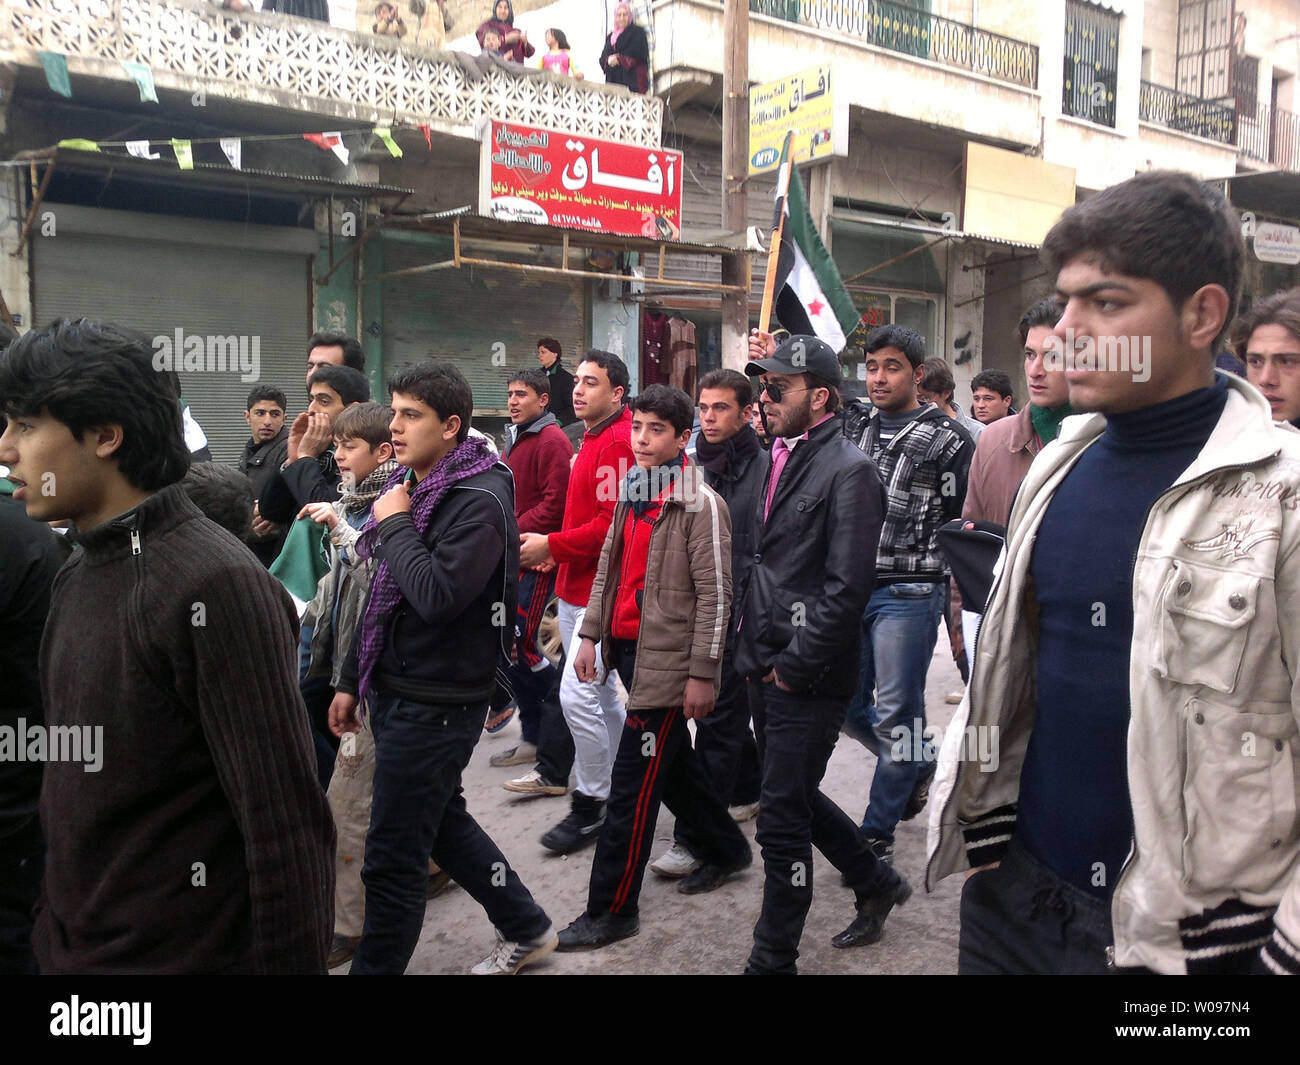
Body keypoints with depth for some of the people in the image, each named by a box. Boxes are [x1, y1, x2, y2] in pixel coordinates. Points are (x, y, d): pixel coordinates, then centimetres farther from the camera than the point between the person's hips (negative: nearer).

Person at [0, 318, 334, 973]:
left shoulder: (217, 586, -22)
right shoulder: (77, 573, 4)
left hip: (179, 953, -7)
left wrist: (289, 962, -18)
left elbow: (285, 827, -22)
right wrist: (52, 919, 12)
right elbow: (69, 781, 11)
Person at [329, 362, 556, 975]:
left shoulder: (479, 500, -17)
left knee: (393, 860, 1)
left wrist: (397, 525, -17)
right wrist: (352, 680, 17)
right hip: (395, 690, 9)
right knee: (441, 820, 21)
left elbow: (437, 595, -30)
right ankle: (526, 929, 38)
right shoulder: (408, 486, 10)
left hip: (436, 704, -9)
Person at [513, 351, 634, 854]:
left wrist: (552, 545, -15)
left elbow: (614, 522, -22)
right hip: (576, 587, 11)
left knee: (577, 695, -10)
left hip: (600, 591, -10)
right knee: (601, 693, 17)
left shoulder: (616, 443, -15)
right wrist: (555, 549, 9)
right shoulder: (593, 440, 17)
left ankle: (591, 804, 4)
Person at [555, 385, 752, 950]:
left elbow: (715, 593, -14)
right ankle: (725, 848, 42)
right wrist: (591, 634, 12)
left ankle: (612, 910, 9)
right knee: (673, 762, 20)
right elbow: (608, 565, 17)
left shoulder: (700, 503, -13)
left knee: (633, 784, -3)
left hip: (667, 659, -8)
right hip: (627, 646, 8)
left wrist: (702, 674, -16)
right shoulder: (632, 491, 11)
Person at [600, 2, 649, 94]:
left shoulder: (638, 32, 7)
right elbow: (603, 57, 16)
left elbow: (640, 55, -6)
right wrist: (608, 60, -8)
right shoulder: (610, 36, 23)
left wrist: (619, 59, -9)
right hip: (612, 81, 4)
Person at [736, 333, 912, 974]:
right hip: (765, 669, 9)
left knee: (782, 822, 1)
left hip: (808, 681, -8)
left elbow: (845, 590, -20)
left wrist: (793, 667, -15)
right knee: (795, 799, 21)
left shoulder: (848, 471, -14)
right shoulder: (779, 456, 11)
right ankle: (877, 885, 43)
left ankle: (773, 960, 19)